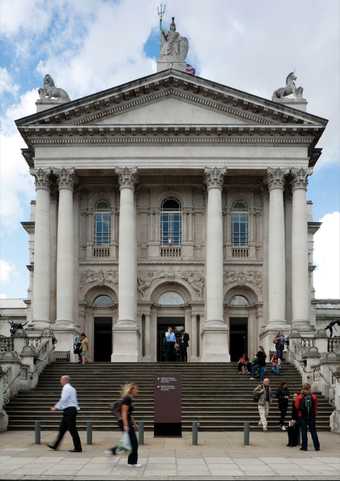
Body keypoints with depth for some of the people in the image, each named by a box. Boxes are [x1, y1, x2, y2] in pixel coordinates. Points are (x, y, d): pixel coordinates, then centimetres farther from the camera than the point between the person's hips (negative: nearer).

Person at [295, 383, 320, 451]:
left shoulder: (300, 397, -11)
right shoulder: (313, 397, -7)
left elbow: (297, 407, 0)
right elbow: (315, 407, 1)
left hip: (302, 416, -1)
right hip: (312, 416, 1)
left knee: (304, 431, 6)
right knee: (313, 431, 9)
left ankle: (304, 446, 6)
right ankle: (317, 446, 9)